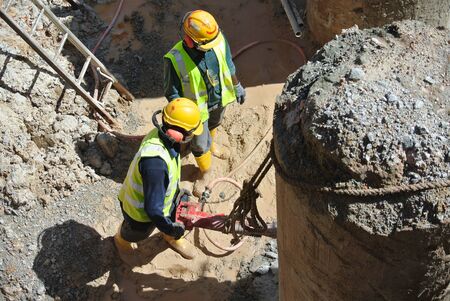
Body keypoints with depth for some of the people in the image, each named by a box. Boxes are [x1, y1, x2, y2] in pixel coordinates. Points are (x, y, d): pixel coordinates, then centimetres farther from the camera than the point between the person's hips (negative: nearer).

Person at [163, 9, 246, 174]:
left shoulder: (218, 39, -25)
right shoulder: (175, 59, -36)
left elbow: (227, 63, -4)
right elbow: (172, 93, -23)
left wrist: (237, 86, 10)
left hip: (220, 98, 4)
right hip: (197, 107, -4)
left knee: (214, 123, 35)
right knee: (200, 143, 18)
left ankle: (210, 142, 70)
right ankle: (206, 172, 49)